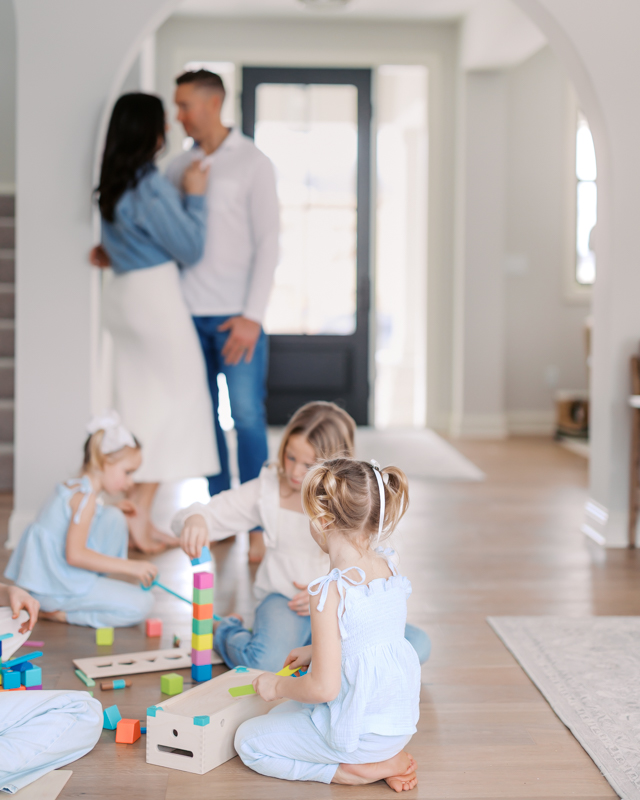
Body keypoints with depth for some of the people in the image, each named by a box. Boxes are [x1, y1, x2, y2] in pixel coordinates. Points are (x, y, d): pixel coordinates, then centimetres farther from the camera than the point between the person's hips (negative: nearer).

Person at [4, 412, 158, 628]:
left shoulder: (73, 488, 12)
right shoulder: (85, 497, -18)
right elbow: (75, 554, -25)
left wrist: (115, 512, 16)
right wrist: (130, 567, -21)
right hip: (54, 589, -10)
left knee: (114, 518, 10)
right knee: (141, 604, -12)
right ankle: (57, 614, -8)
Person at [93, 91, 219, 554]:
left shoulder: (113, 184, 9)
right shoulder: (150, 186, -18)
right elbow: (190, 249, -12)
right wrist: (195, 196, -4)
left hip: (124, 293, 9)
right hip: (156, 294, -9)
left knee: (139, 403, 12)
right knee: (176, 399, 0)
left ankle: (135, 516, 17)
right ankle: (140, 519, 0)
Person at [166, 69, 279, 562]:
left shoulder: (252, 163, -1)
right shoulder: (179, 167, 12)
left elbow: (268, 243, -5)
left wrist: (252, 315, -12)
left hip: (236, 315, -4)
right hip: (189, 314, 5)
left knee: (248, 419, -6)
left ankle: (257, 527, 2)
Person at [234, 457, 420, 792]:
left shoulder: (331, 592, -27)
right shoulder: (388, 567, -3)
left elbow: (324, 688, -25)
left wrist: (278, 685, -6)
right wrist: (316, 651, 20)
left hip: (361, 734, -8)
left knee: (248, 741, 10)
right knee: (281, 716, 28)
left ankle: (369, 770, -3)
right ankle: (385, 757, 11)